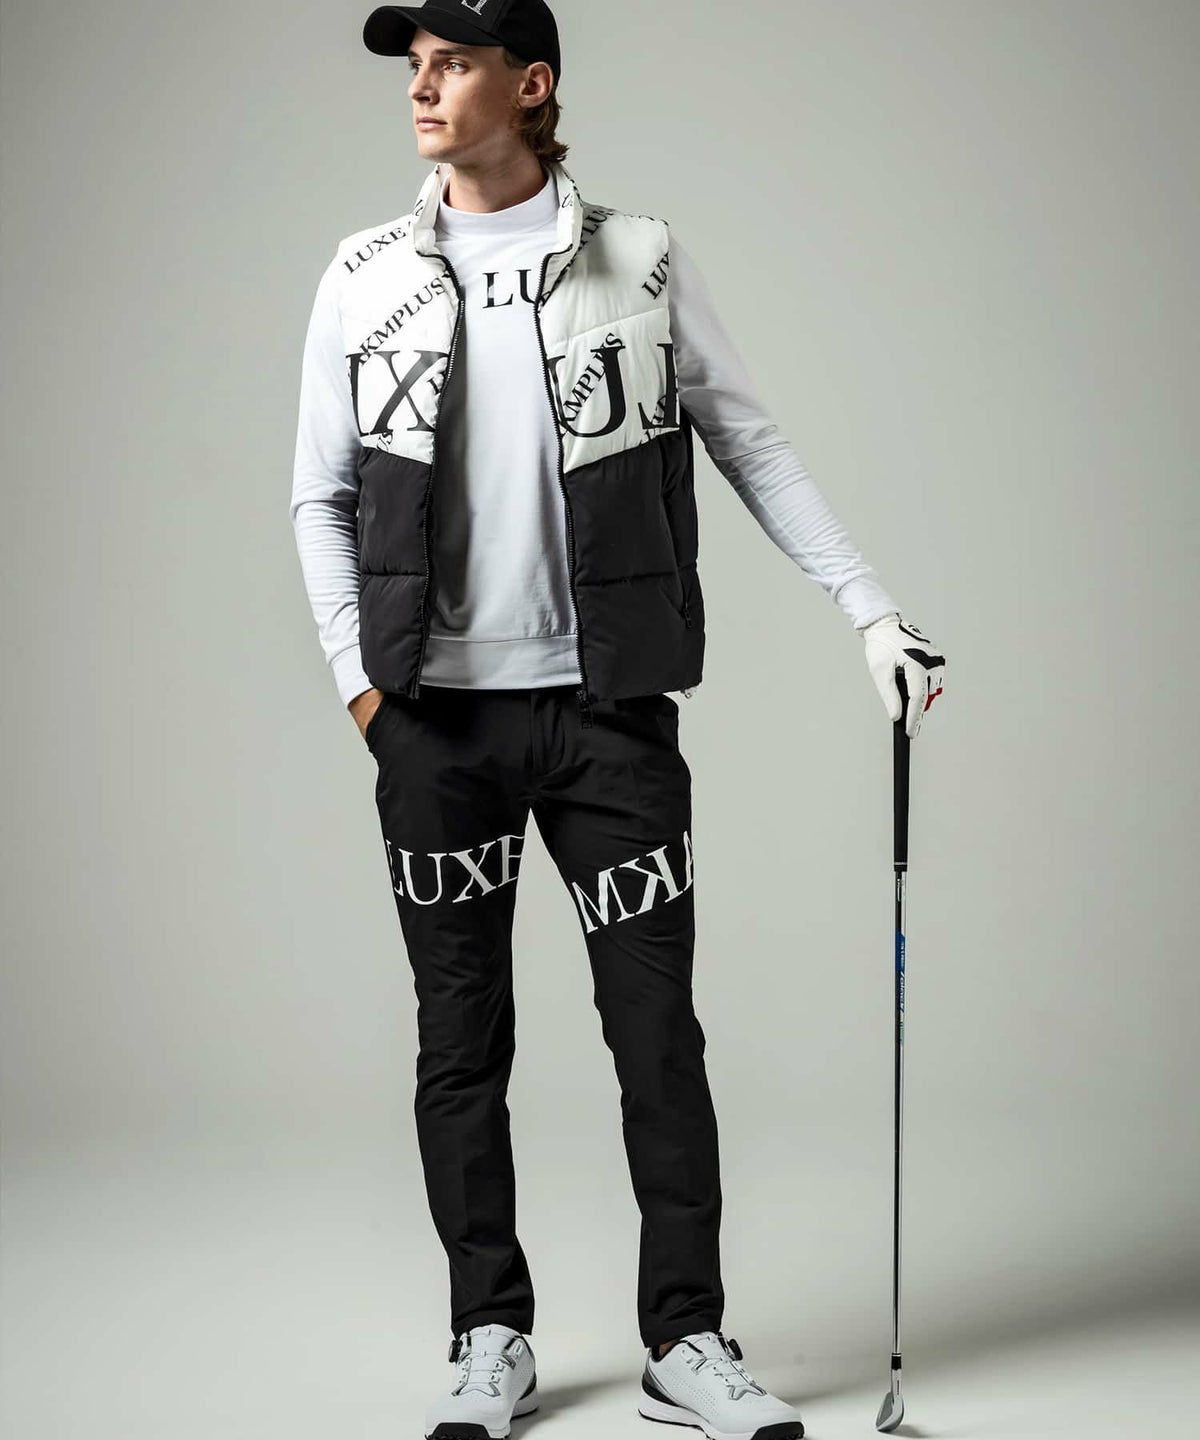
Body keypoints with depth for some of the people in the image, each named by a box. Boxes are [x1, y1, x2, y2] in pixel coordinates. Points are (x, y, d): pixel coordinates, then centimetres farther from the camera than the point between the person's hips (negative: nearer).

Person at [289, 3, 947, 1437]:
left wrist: (872, 611, 0)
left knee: (656, 1026, 0)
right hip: (435, 717, 1)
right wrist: (358, 676, 1)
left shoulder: (640, 260, 3)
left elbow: (751, 445, 6)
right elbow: (320, 497, 11)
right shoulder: (367, 277, 7)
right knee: (460, 1038, 6)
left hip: (609, 708, -1)